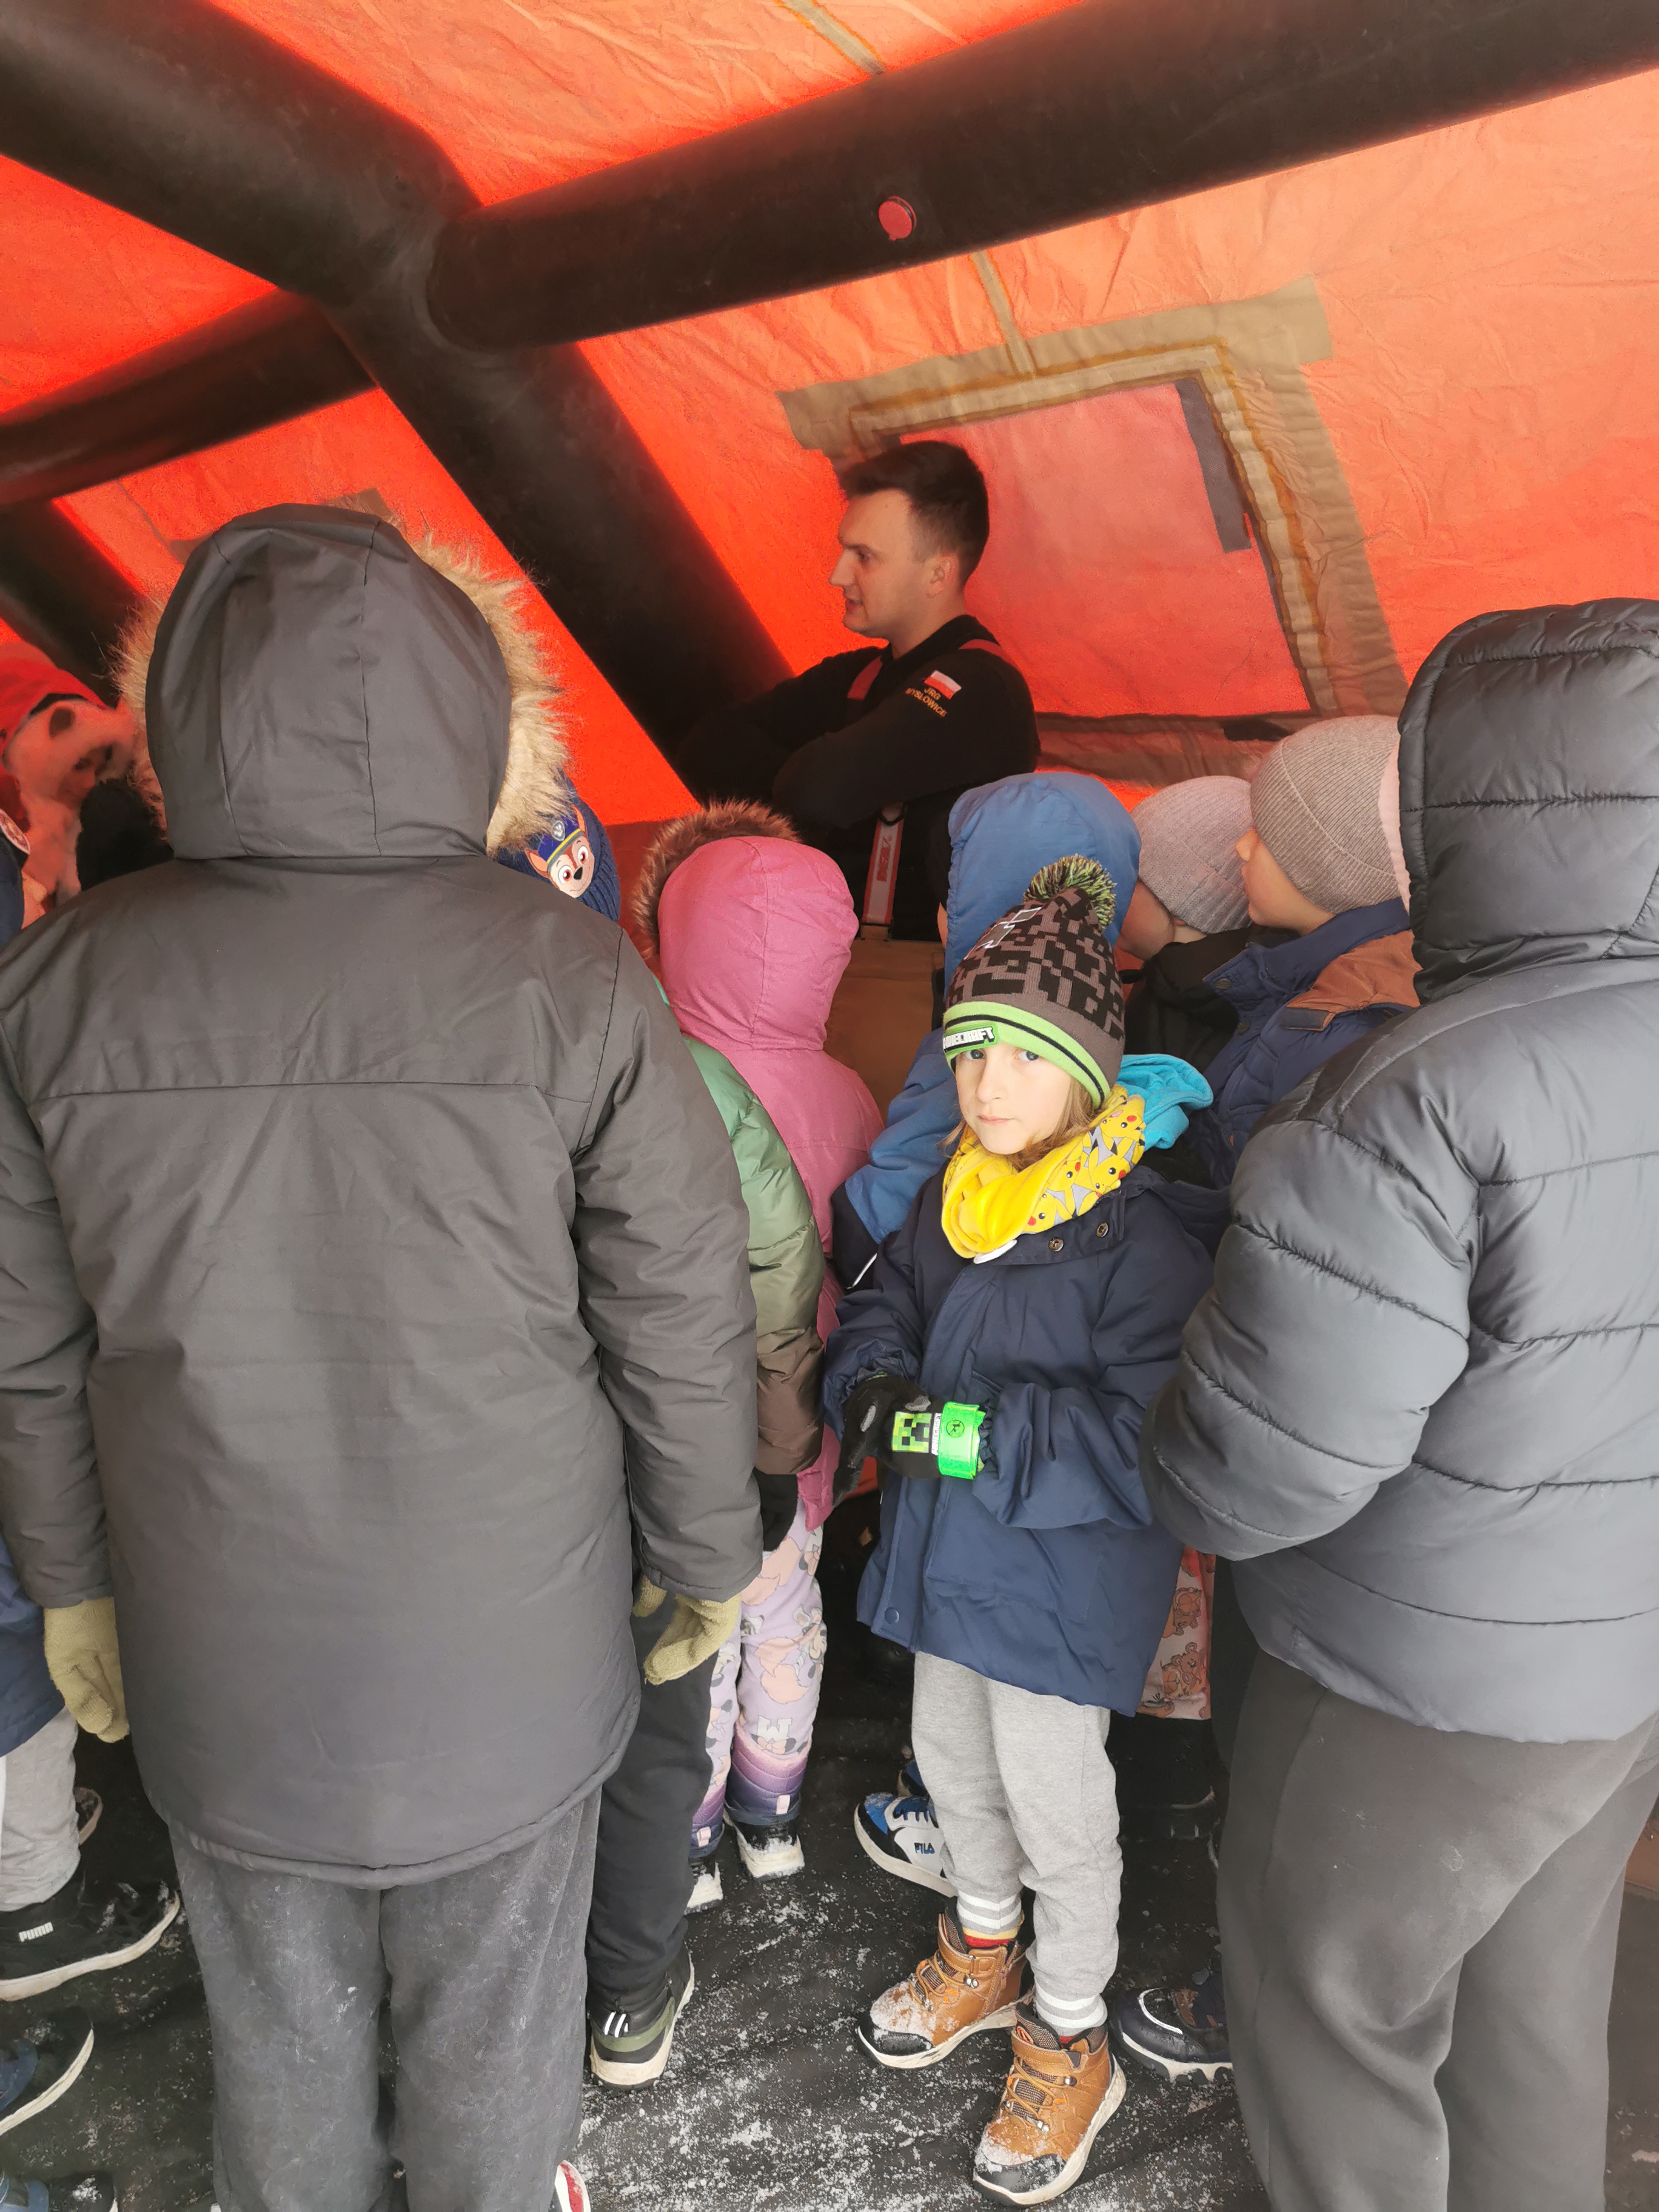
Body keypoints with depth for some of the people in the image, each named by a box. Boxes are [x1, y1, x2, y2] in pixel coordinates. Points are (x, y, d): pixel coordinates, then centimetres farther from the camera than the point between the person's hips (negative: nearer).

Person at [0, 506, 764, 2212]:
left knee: (280, 2024, 26)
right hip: (505, 1653, -2)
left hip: (216, 1650, 2)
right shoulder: (567, 979, -19)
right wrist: (709, 1556, 5)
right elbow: (681, 1322, -12)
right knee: (493, 2021, 22)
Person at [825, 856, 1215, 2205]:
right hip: (947, 1550, 7)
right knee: (954, 1761, 25)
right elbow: (885, 1301, 10)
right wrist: (873, 1383, -12)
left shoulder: (1139, 1231, -23)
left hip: (1062, 1578, -7)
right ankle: (987, 1954, 52)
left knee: (1055, 1804, 10)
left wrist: (975, 1435, -31)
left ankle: (1070, 2043, 36)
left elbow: (1145, 1434, -28)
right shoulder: (952, 1193, -1)